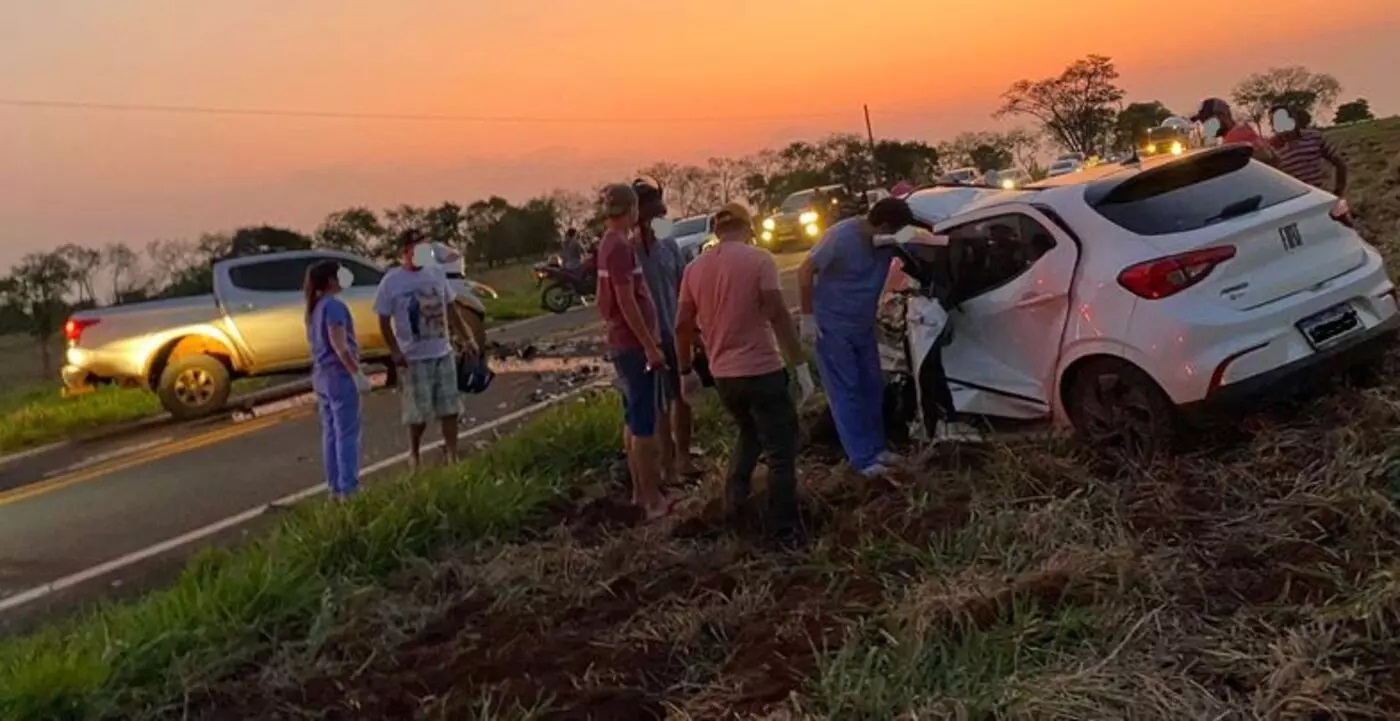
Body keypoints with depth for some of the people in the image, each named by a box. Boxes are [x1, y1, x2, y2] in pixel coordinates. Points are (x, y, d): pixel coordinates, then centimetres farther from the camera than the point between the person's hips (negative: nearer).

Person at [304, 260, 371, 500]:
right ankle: (348, 489, -2)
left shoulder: (315, 307, 14)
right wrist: (358, 374, -19)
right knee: (347, 433, -4)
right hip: (339, 375, -9)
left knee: (330, 433, 11)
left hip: (321, 375, 9)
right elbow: (339, 346, -21)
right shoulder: (334, 305, -15)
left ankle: (335, 487, 16)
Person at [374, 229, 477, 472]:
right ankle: (414, 455, 23)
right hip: (414, 358, -5)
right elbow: (384, 321, -7)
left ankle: (452, 455, 19)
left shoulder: (436, 273, 5)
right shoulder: (392, 281, -9)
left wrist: (467, 339, 9)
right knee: (419, 412, 2)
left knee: (450, 407, 8)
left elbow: (451, 309, 12)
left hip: (443, 353, 5)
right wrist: (395, 351, -17)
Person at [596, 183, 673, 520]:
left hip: (623, 343, 10)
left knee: (633, 420, 15)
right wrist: (650, 346, -21)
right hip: (635, 345, -10)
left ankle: (640, 491, 24)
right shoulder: (620, 247, -18)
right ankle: (652, 500, -1)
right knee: (644, 423, -5)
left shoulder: (611, 243, 13)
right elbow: (626, 301, -22)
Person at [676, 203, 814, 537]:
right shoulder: (759, 260, -8)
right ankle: (783, 528, 6)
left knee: (749, 434, 29)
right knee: (781, 449, 5)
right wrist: (800, 365, -13)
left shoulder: (695, 268, 6)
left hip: (722, 374, 6)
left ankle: (734, 504, 28)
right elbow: (778, 315, -16)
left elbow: (683, 326, 8)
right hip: (762, 370, -6)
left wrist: (686, 371, 20)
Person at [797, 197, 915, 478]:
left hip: (863, 325, 7)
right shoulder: (842, 237, -25)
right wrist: (808, 317, -18)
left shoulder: (889, 242, -6)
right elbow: (805, 271, -19)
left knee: (872, 387, 10)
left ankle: (876, 447, 21)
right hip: (831, 325, -7)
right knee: (846, 392, -5)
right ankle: (863, 459, -4)